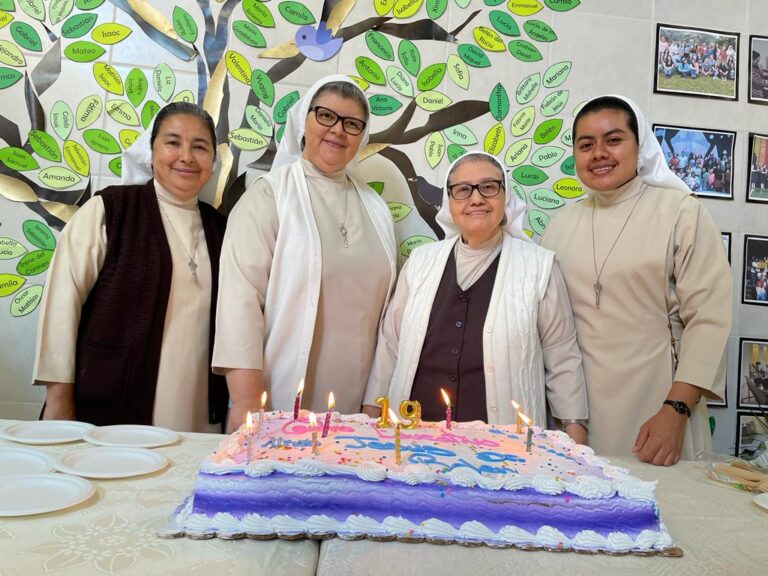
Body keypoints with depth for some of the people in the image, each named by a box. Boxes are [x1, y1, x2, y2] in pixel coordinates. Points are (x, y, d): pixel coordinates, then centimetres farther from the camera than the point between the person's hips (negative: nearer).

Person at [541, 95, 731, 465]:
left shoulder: (682, 212, -4)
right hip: (578, 409, 3)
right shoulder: (563, 224, 7)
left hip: (655, 411, -3)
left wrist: (676, 410, -15)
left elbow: (709, 319, -8)